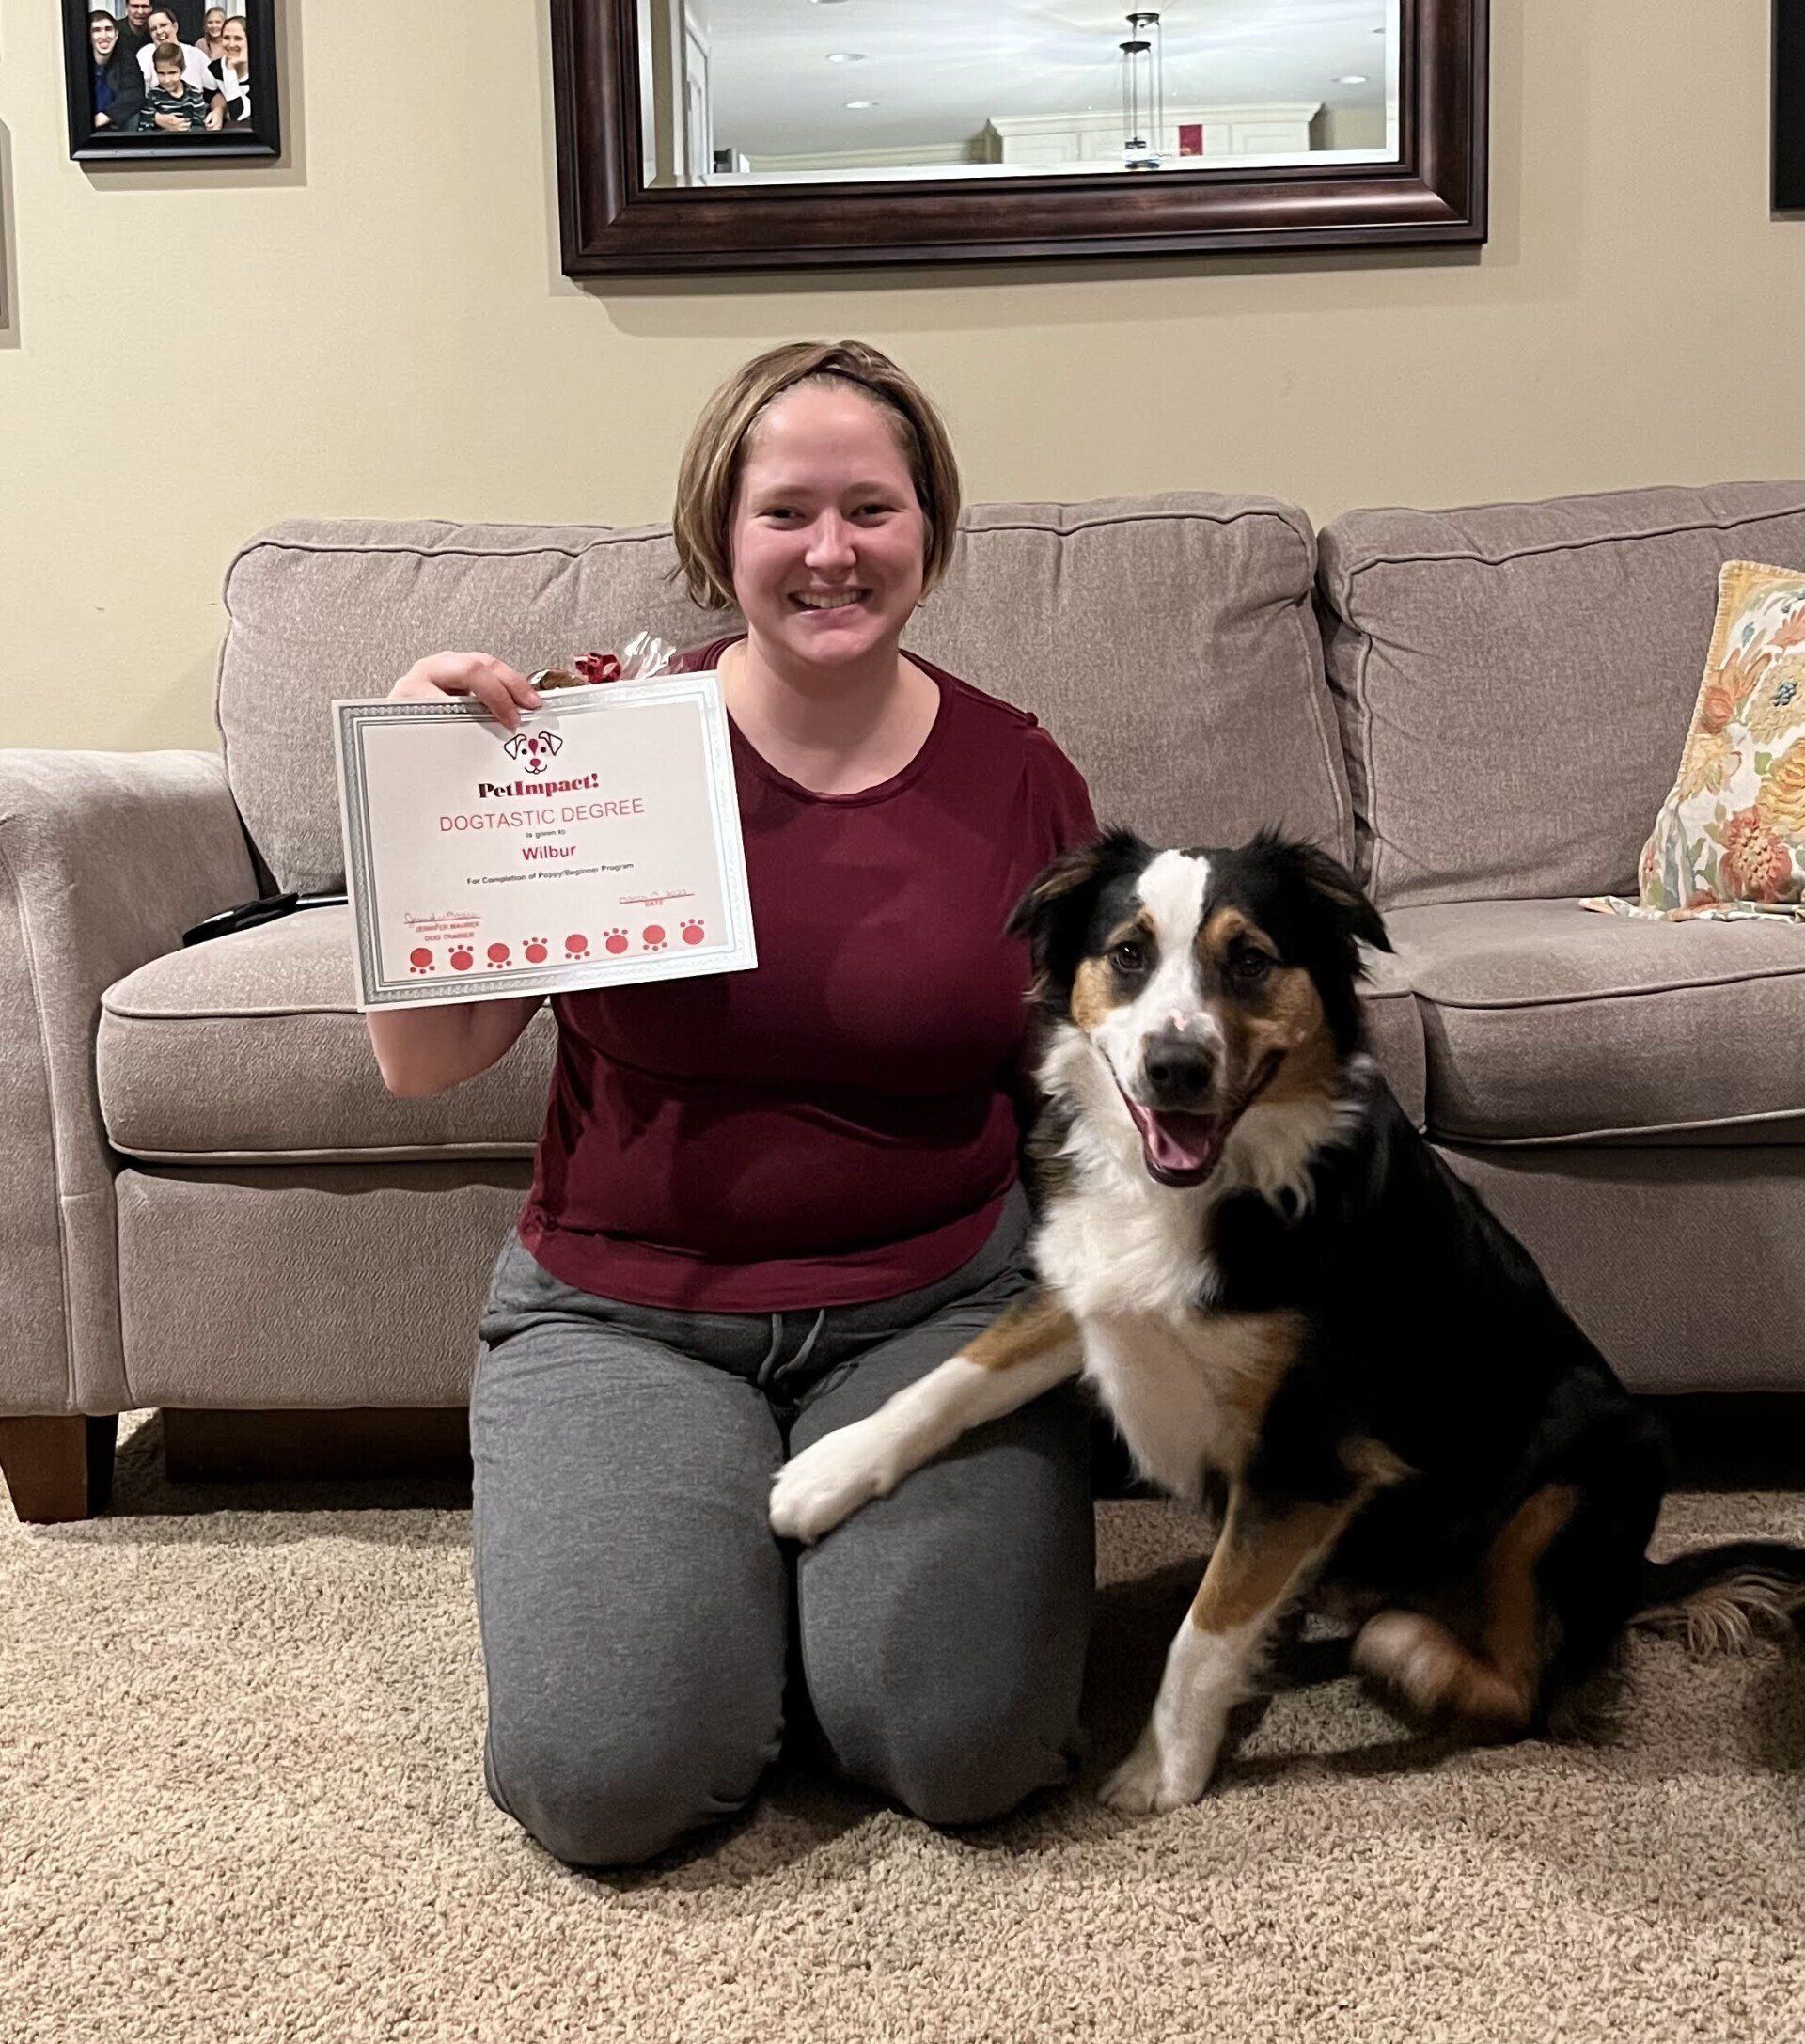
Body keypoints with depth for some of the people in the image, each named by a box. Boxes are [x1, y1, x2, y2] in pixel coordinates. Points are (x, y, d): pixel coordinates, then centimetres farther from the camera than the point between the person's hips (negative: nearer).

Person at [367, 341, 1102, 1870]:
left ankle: (837, 1541, 14)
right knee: (609, 1778, -16)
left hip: (939, 1300, 1)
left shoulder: (1016, 771, 1)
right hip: (625, 1316, 0)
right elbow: (424, 1062, -3)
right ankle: (738, 1551, 15)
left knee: (962, 1747, -18)